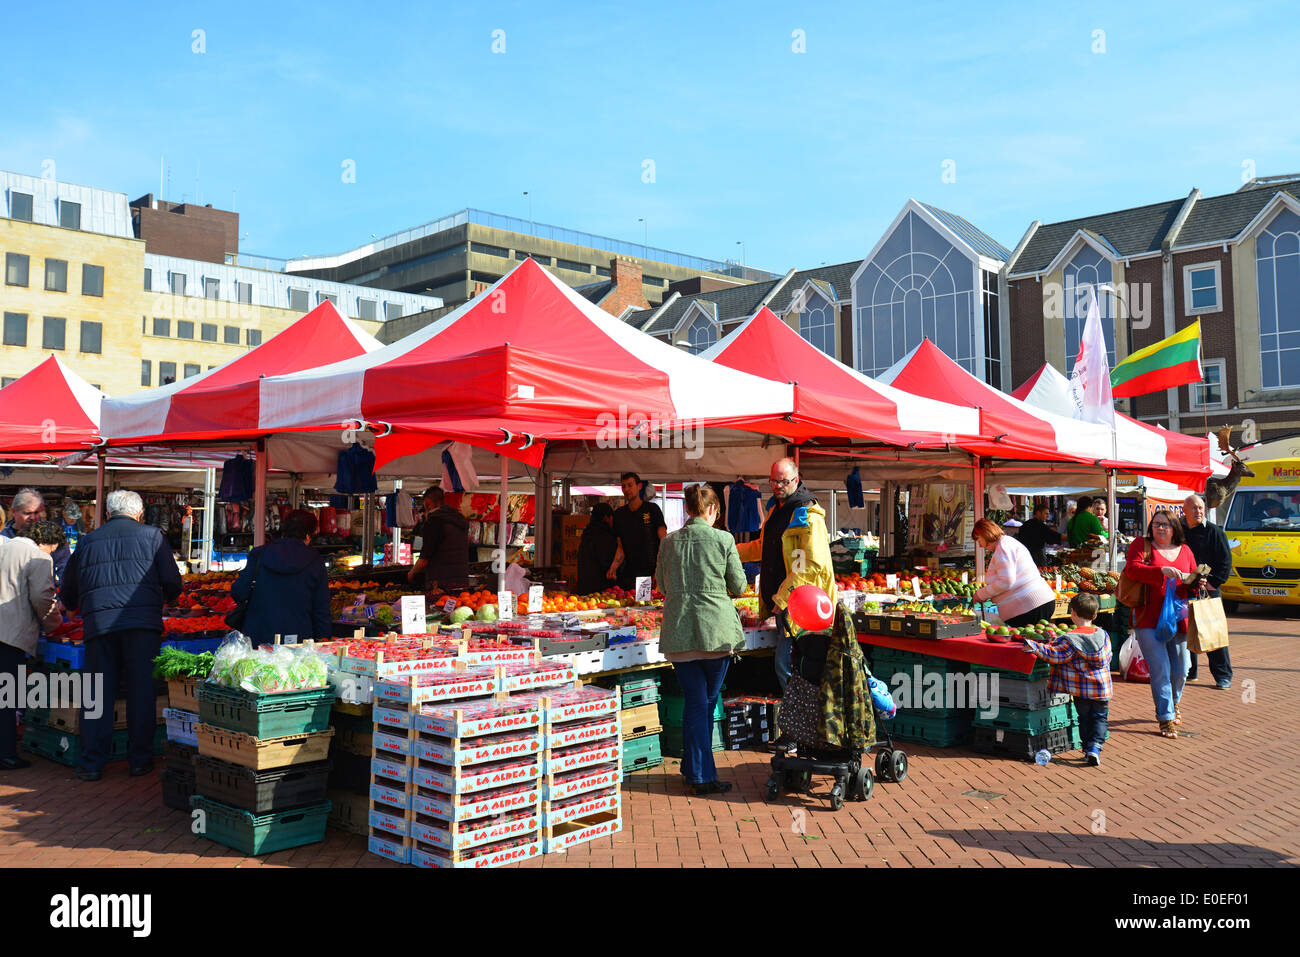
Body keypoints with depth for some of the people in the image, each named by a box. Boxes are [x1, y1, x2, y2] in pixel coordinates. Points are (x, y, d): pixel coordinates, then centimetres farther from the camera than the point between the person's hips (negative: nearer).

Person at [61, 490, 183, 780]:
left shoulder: (87, 541, 18)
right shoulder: (151, 535, 9)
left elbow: (68, 595, 23)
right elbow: (173, 584, 4)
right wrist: (161, 600, 24)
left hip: (97, 623, 2)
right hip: (142, 621, -2)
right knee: (141, 691, 5)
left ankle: (92, 763, 9)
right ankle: (140, 759, 9)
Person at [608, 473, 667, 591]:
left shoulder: (652, 509, 0)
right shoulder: (619, 514, 12)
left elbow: (664, 541, -5)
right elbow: (621, 547, 12)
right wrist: (614, 565, -6)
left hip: (651, 572, -3)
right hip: (628, 575, 3)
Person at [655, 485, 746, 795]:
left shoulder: (669, 542, 3)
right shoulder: (723, 540, -5)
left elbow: (662, 585, 13)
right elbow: (739, 586, 1)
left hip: (679, 629, 2)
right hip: (716, 628, -2)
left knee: (694, 701, 8)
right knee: (708, 700, 12)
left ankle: (697, 773, 9)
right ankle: (698, 772, 19)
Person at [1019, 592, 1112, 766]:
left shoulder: (1069, 639, -18)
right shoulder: (1103, 635, -5)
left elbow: (1053, 655, -20)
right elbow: (1108, 657, 7)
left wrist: (1032, 645, -17)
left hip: (1081, 690, -2)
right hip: (1102, 688, 2)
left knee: (1084, 717, 15)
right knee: (1100, 716, 13)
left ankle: (1088, 748, 18)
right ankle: (1095, 747, -2)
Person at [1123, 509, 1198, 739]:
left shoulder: (1185, 551, 15)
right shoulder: (1141, 545, 2)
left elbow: (1193, 580, 22)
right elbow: (1133, 569, -14)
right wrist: (1162, 571, -25)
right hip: (1149, 620, -4)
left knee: (1180, 671, 11)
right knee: (1160, 670, -8)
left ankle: (1173, 704, 38)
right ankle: (1166, 718, 1)